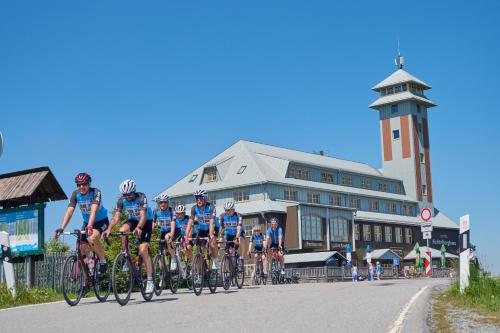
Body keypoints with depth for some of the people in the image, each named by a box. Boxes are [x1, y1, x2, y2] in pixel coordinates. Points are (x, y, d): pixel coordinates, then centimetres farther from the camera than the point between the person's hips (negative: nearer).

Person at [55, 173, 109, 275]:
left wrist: (89, 226, -53)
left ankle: (103, 261, -14)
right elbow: (69, 211, -22)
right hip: (87, 222, 5)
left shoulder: (96, 192, -24)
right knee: (83, 249, -5)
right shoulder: (75, 194, -12)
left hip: (101, 221, -5)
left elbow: (94, 210, -39)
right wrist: (61, 228, -35)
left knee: (92, 237, -33)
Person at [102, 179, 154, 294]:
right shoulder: (121, 200, -16)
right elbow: (116, 217, -21)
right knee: (122, 231, -31)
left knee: (143, 250, -18)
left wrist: (138, 228, -57)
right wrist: (108, 229, -39)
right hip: (133, 220, 4)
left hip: (146, 221, -4)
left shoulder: (141, 197, -28)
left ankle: (150, 281, -12)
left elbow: (143, 216, -38)